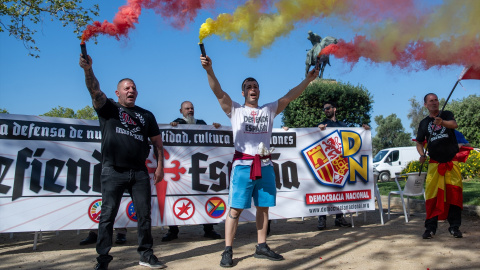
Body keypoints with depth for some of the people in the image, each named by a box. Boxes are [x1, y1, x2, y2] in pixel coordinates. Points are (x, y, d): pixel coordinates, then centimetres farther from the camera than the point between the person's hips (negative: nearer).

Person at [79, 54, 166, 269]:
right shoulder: (108, 108, 10)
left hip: (139, 172, 3)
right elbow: (95, 90, -9)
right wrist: (88, 70, -27)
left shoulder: (146, 115, 16)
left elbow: (157, 142, 14)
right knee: (108, 214, 0)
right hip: (113, 171, -2)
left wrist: (160, 166, 4)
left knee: (144, 213, 4)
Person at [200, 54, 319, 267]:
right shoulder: (235, 110, 5)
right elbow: (218, 92, -9)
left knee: (264, 207, 10)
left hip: (265, 165, 4)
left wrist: (308, 79, 3)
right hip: (243, 165, -4)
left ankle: (261, 247, 24)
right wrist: (209, 70, -24)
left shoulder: (269, 110, 14)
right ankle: (228, 251, 7)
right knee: (235, 208, -3)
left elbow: (290, 96, 10)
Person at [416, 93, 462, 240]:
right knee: (432, 195, -6)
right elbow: (419, 142, 17)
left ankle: (454, 227, 11)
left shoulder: (447, 115, 7)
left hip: (452, 161, 0)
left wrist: (442, 122, -37)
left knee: (455, 193, -1)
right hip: (434, 163, 1)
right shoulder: (424, 123, 12)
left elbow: (454, 125, -15)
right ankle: (430, 228, 1)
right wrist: (422, 154, -4)